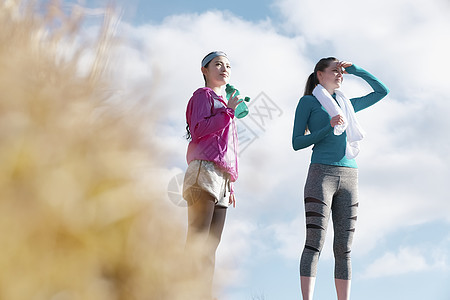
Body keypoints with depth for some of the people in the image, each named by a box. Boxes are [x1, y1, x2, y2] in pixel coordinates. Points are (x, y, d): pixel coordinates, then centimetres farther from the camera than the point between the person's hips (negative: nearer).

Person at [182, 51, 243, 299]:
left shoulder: (224, 106, 30)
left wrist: (230, 185, 21)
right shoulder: (203, 95, 8)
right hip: (205, 170, -8)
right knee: (198, 240, -16)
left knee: (211, 246, -1)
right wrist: (229, 111, -8)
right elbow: (198, 130, -9)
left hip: (221, 180, 8)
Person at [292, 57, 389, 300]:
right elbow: (297, 143, 3)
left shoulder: (346, 105, 26)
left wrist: (356, 70, 22)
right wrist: (328, 128, -9)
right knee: (314, 242, -14)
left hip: (349, 177, 5)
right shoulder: (308, 101, 10)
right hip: (321, 173, -5)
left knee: (344, 248, 0)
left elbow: (382, 91, 32)